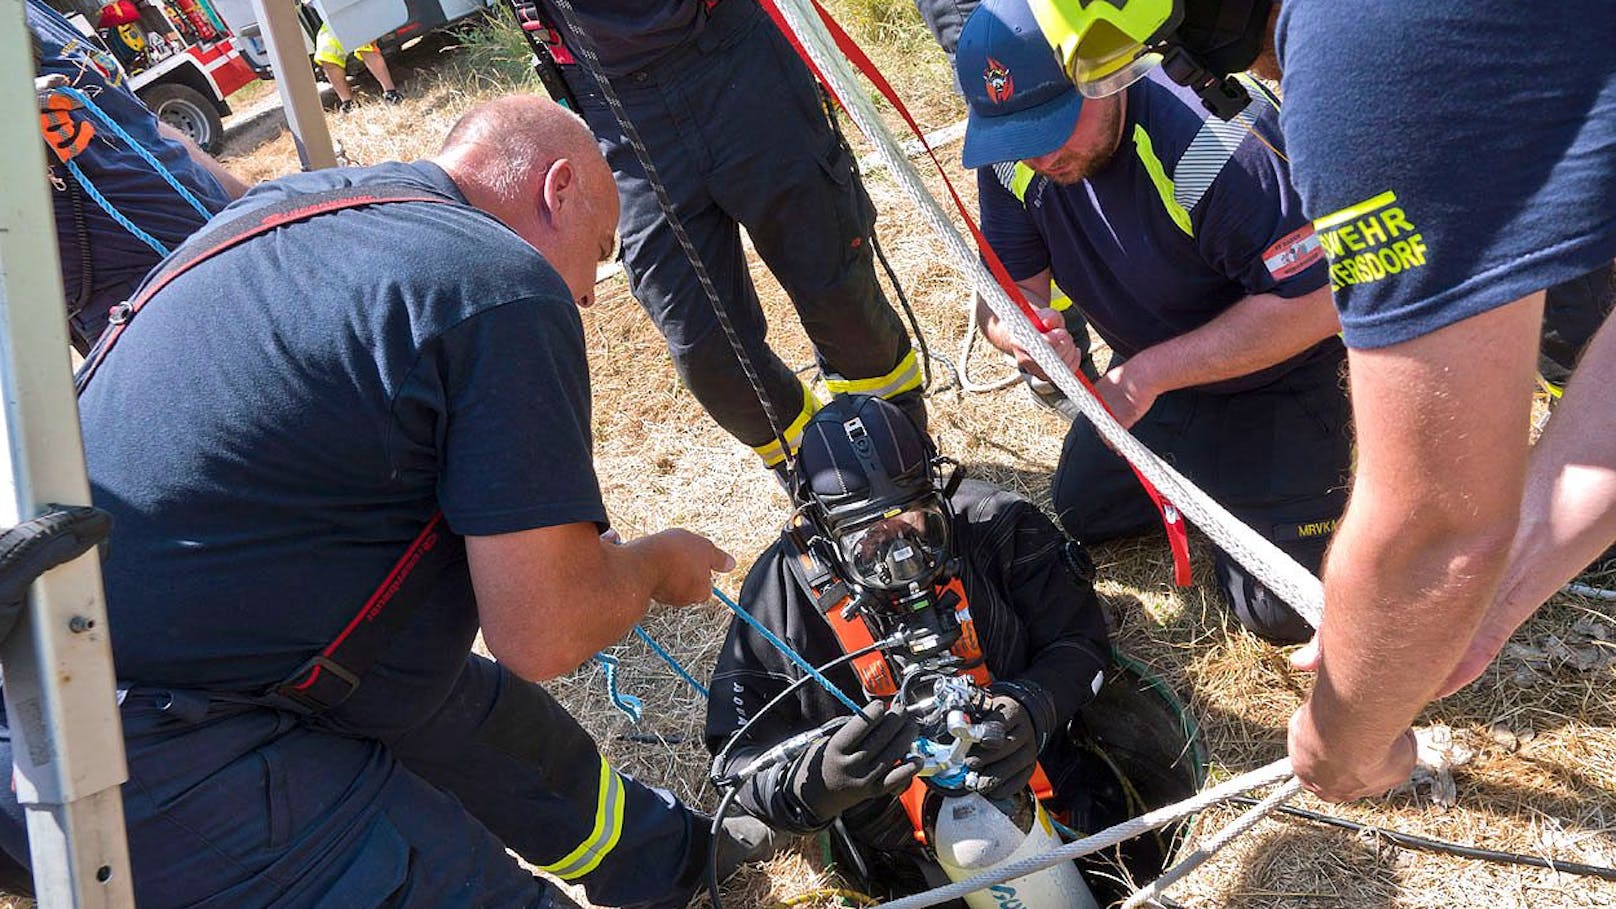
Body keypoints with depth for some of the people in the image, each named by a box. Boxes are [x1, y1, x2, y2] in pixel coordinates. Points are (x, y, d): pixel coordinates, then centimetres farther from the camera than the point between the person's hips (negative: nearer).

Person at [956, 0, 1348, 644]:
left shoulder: (1214, 142, -36)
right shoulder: (1014, 157, -14)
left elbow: (1313, 303, -34)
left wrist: (1148, 373, -35)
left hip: (1275, 380, -6)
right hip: (1149, 375, 6)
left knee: (1282, 610, -8)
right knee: (1081, 512, 16)